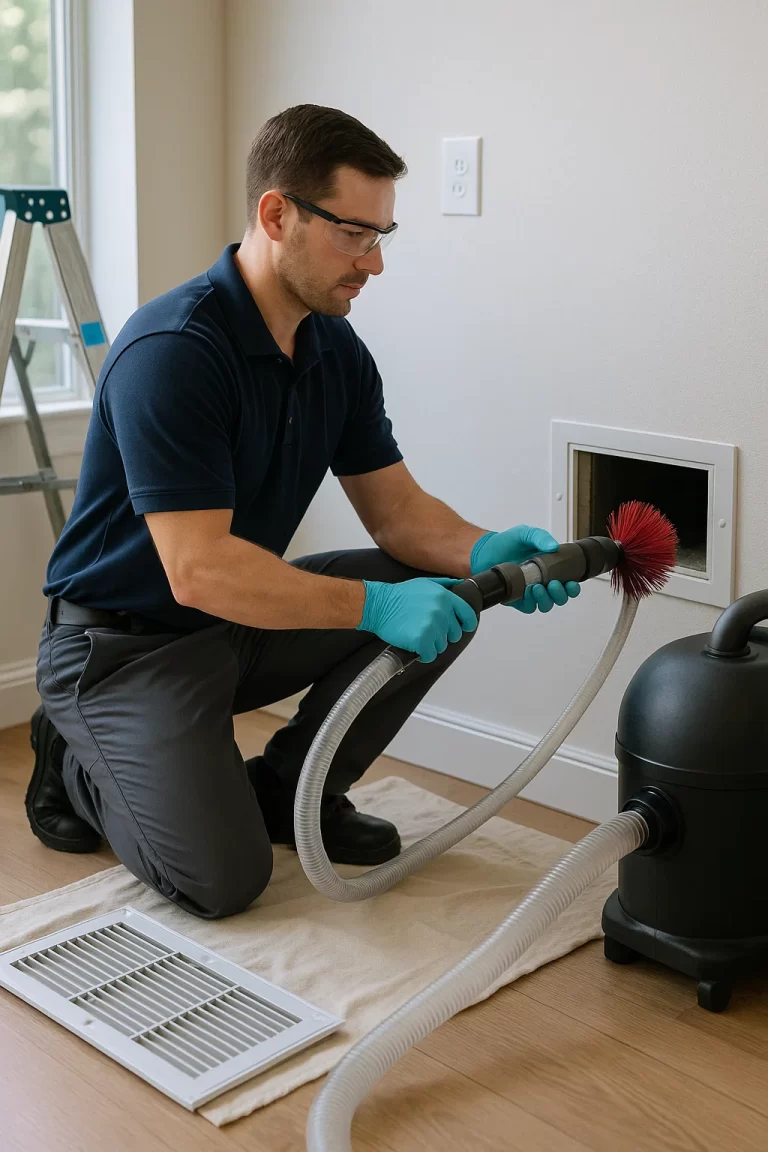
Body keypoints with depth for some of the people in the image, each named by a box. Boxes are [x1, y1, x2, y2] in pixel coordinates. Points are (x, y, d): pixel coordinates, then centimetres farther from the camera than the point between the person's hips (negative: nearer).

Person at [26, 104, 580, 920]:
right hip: (124, 643, -8)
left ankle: (291, 788, 9)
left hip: (243, 620, 8)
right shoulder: (171, 352, -28)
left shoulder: (337, 350, -1)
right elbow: (199, 571, -33)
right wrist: (377, 606, -38)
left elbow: (395, 510, 0)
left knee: (447, 591, -7)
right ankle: (79, 768, 9)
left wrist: (484, 552, -21)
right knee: (223, 877, -21)